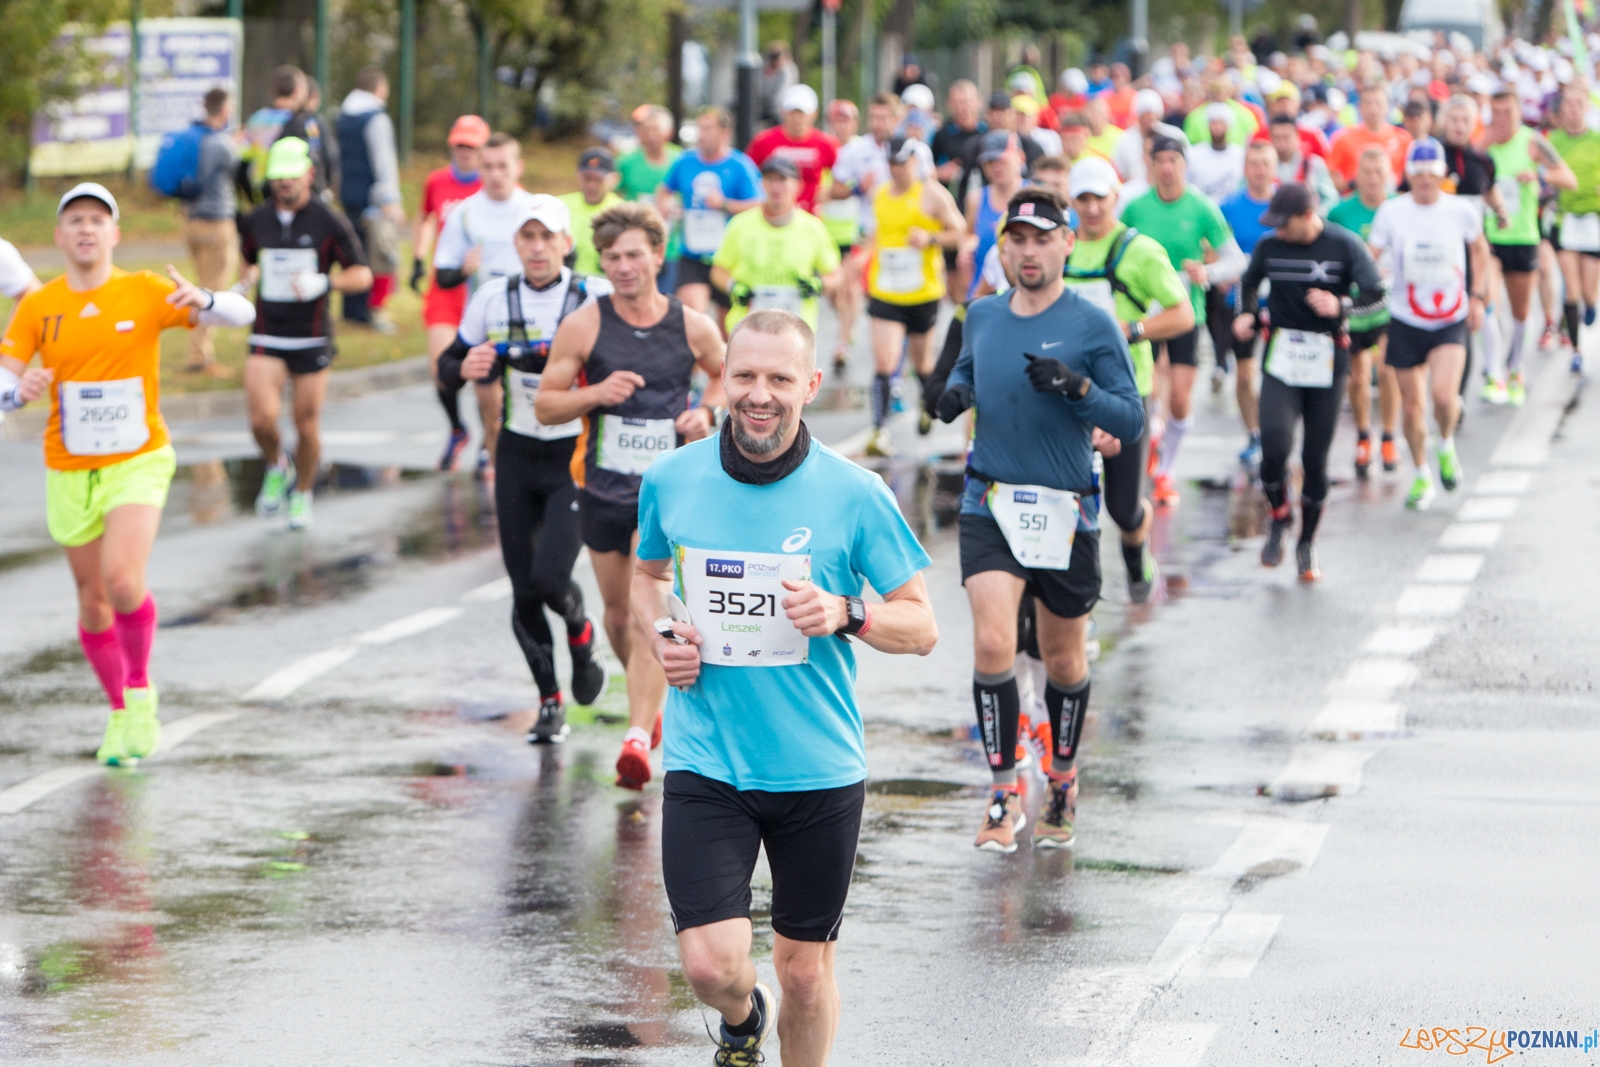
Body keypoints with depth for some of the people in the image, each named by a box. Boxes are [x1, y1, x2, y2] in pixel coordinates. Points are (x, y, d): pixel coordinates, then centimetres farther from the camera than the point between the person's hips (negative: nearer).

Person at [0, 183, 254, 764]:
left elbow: (241, 313, -7)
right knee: (93, 602, 7)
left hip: (139, 461, -3)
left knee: (121, 578, -23)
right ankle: (120, 714, 28)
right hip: (70, 471, 3)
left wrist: (202, 301, -30)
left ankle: (140, 690, 2)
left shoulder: (145, 292, -6)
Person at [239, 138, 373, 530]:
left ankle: (302, 494, 27)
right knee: (262, 418, -15)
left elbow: (362, 274, -3)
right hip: (267, 336, 2)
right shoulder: (256, 221, 4)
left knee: (306, 423, 4)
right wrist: (247, 279, 2)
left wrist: (322, 283, -20)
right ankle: (276, 469, 17)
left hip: (312, 337, -2)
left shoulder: (330, 222, -6)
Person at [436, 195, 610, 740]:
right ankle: (550, 703, 20)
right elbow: (449, 364, 11)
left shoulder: (596, 298, -9)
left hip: (577, 456, -4)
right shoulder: (494, 299, 1)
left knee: (549, 576, -17)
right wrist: (465, 367, -12)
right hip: (518, 455, 4)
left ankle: (580, 632, 18)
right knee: (523, 588, 4)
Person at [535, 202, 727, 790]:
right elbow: (544, 405, -2)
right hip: (602, 489, 2)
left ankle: (638, 738, -21)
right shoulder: (582, 327, -5)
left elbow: (724, 372, 18)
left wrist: (707, 411, -3)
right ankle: (650, 703, 42)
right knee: (618, 614, 13)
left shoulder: (694, 327, -3)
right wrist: (597, 394, -20)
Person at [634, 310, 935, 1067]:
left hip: (818, 769, 0)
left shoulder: (854, 494, -7)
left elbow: (921, 628, -1)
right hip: (704, 765, 0)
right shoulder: (670, 480, -1)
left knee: (805, 965, 9)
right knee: (711, 964, -10)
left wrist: (845, 615, -21)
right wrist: (659, 634, -2)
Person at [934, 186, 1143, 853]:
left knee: (1063, 659, 10)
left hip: (1066, 515, -2)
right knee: (992, 643, -15)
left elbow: (1131, 422, -7)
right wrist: (956, 393, 4)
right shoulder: (982, 317, 7)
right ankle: (1004, 793, -2)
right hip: (990, 505, 2)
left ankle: (1062, 781, 34)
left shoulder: (1093, 326, -6)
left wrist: (1077, 387, -23)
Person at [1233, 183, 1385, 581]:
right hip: (1280, 358, 1)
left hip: (1327, 363, -1)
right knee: (1275, 446, -18)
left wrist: (1341, 306, -27)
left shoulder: (1345, 246, -6)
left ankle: (1307, 543, 21)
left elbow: (1375, 294, -9)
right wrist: (1247, 314, 4)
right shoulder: (1269, 246, 3)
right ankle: (1279, 518, 10)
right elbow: (1249, 282, 23)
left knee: (1315, 458, 3)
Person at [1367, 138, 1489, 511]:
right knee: (1411, 404, 7)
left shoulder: (1461, 211, -4)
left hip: (1451, 321, -1)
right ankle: (1422, 477, 29)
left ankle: (1446, 448, 10)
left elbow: (1480, 251, 14)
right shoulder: (1391, 212, -6)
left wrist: (1477, 297, 5)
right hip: (1406, 322, 1)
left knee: (1444, 394, -22)